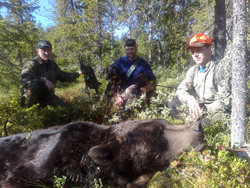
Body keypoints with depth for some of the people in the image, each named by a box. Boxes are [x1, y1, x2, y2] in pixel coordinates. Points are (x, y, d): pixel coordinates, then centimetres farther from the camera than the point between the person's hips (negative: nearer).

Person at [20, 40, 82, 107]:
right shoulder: (31, 64, -15)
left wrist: (77, 74, 13)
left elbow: (62, 77, 22)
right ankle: (27, 107, -13)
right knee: (33, 85, -38)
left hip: (47, 95, 6)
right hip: (32, 94, -6)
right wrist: (44, 81, -38)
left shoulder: (53, 65, 9)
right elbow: (23, 79, -30)